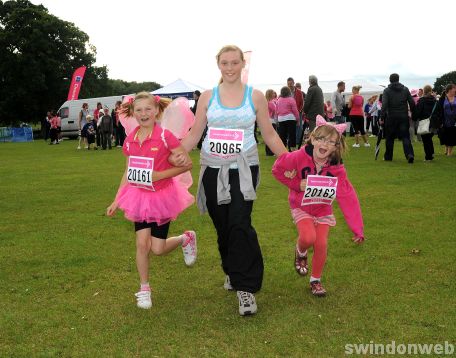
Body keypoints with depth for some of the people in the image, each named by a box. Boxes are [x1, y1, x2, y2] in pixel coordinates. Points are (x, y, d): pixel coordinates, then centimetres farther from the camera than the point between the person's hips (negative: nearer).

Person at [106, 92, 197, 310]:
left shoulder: (164, 136, -16)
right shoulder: (130, 140, -1)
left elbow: (187, 163, -13)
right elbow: (128, 172, 9)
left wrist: (160, 175, -21)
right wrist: (116, 201, 7)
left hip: (161, 196, -4)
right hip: (139, 196, 4)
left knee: (158, 249, 0)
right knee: (142, 244, -1)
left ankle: (186, 239, 32)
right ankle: (144, 289, 17)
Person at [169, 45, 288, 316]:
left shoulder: (255, 97, 3)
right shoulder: (208, 97, 7)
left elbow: (270, 135, 7)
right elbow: (195, 134, 8)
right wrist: (180, 153, -10)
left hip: (243, 169, -2)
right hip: (213, 169, 2)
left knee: (240, 225, -16)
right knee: (222, 227, 9)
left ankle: (246, 288, -9)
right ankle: (232, 272, 33)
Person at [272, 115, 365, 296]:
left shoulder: (337, 169, -18)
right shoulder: (299, 157, -24)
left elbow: (348, 199, -19)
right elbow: (277, 169, -7)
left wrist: (357, 229, -22)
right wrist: (296, 184, -19)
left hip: (323, 210, 2)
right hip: (301, 207, -2)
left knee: (321, 244, -5)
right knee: (308, 237, -23)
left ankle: (316, 280, 20)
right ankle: (300, 253, 15)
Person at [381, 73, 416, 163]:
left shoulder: (387, 90, -1)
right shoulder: (405, 89, 7)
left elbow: (384, 105, -11)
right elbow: (412, 103, 4)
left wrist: (382, 118, -11)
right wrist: (413, 113, 15)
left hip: (391, 117, -2)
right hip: (404, 117, 2)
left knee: (389, 138, 10)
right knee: (405, 136, 0)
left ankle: (388, 156, 17)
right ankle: (410, 154, -18)